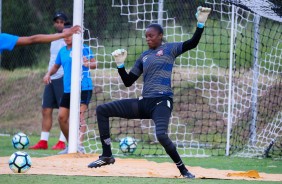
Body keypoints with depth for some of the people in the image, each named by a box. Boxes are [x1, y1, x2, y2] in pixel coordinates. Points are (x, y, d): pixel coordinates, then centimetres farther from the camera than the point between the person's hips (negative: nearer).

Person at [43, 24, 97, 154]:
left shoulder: (84, 49, -4)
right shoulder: (62, 51, 12)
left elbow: (94, 64, -9)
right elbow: (56, 66, 24)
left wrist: (88, 64, -31)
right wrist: (49, 74, 5)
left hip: (84, 88, -7)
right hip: (67, 89, 7)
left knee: (79, 114, -22)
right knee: (62, 117, 5)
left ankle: (80, 146, -28)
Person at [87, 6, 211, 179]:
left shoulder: (169, 48, 4)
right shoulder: (143, 57, 19)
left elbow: (192, 43, -12)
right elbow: (128, 82, 19)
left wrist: (201, 23, -22)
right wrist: (120, 64, 6)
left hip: (162, 102, -7)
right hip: (144, 102, 7)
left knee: (161, 135, -34)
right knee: (102, 110, 3)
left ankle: (183, 169, -12)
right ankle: (107, 156, 5)